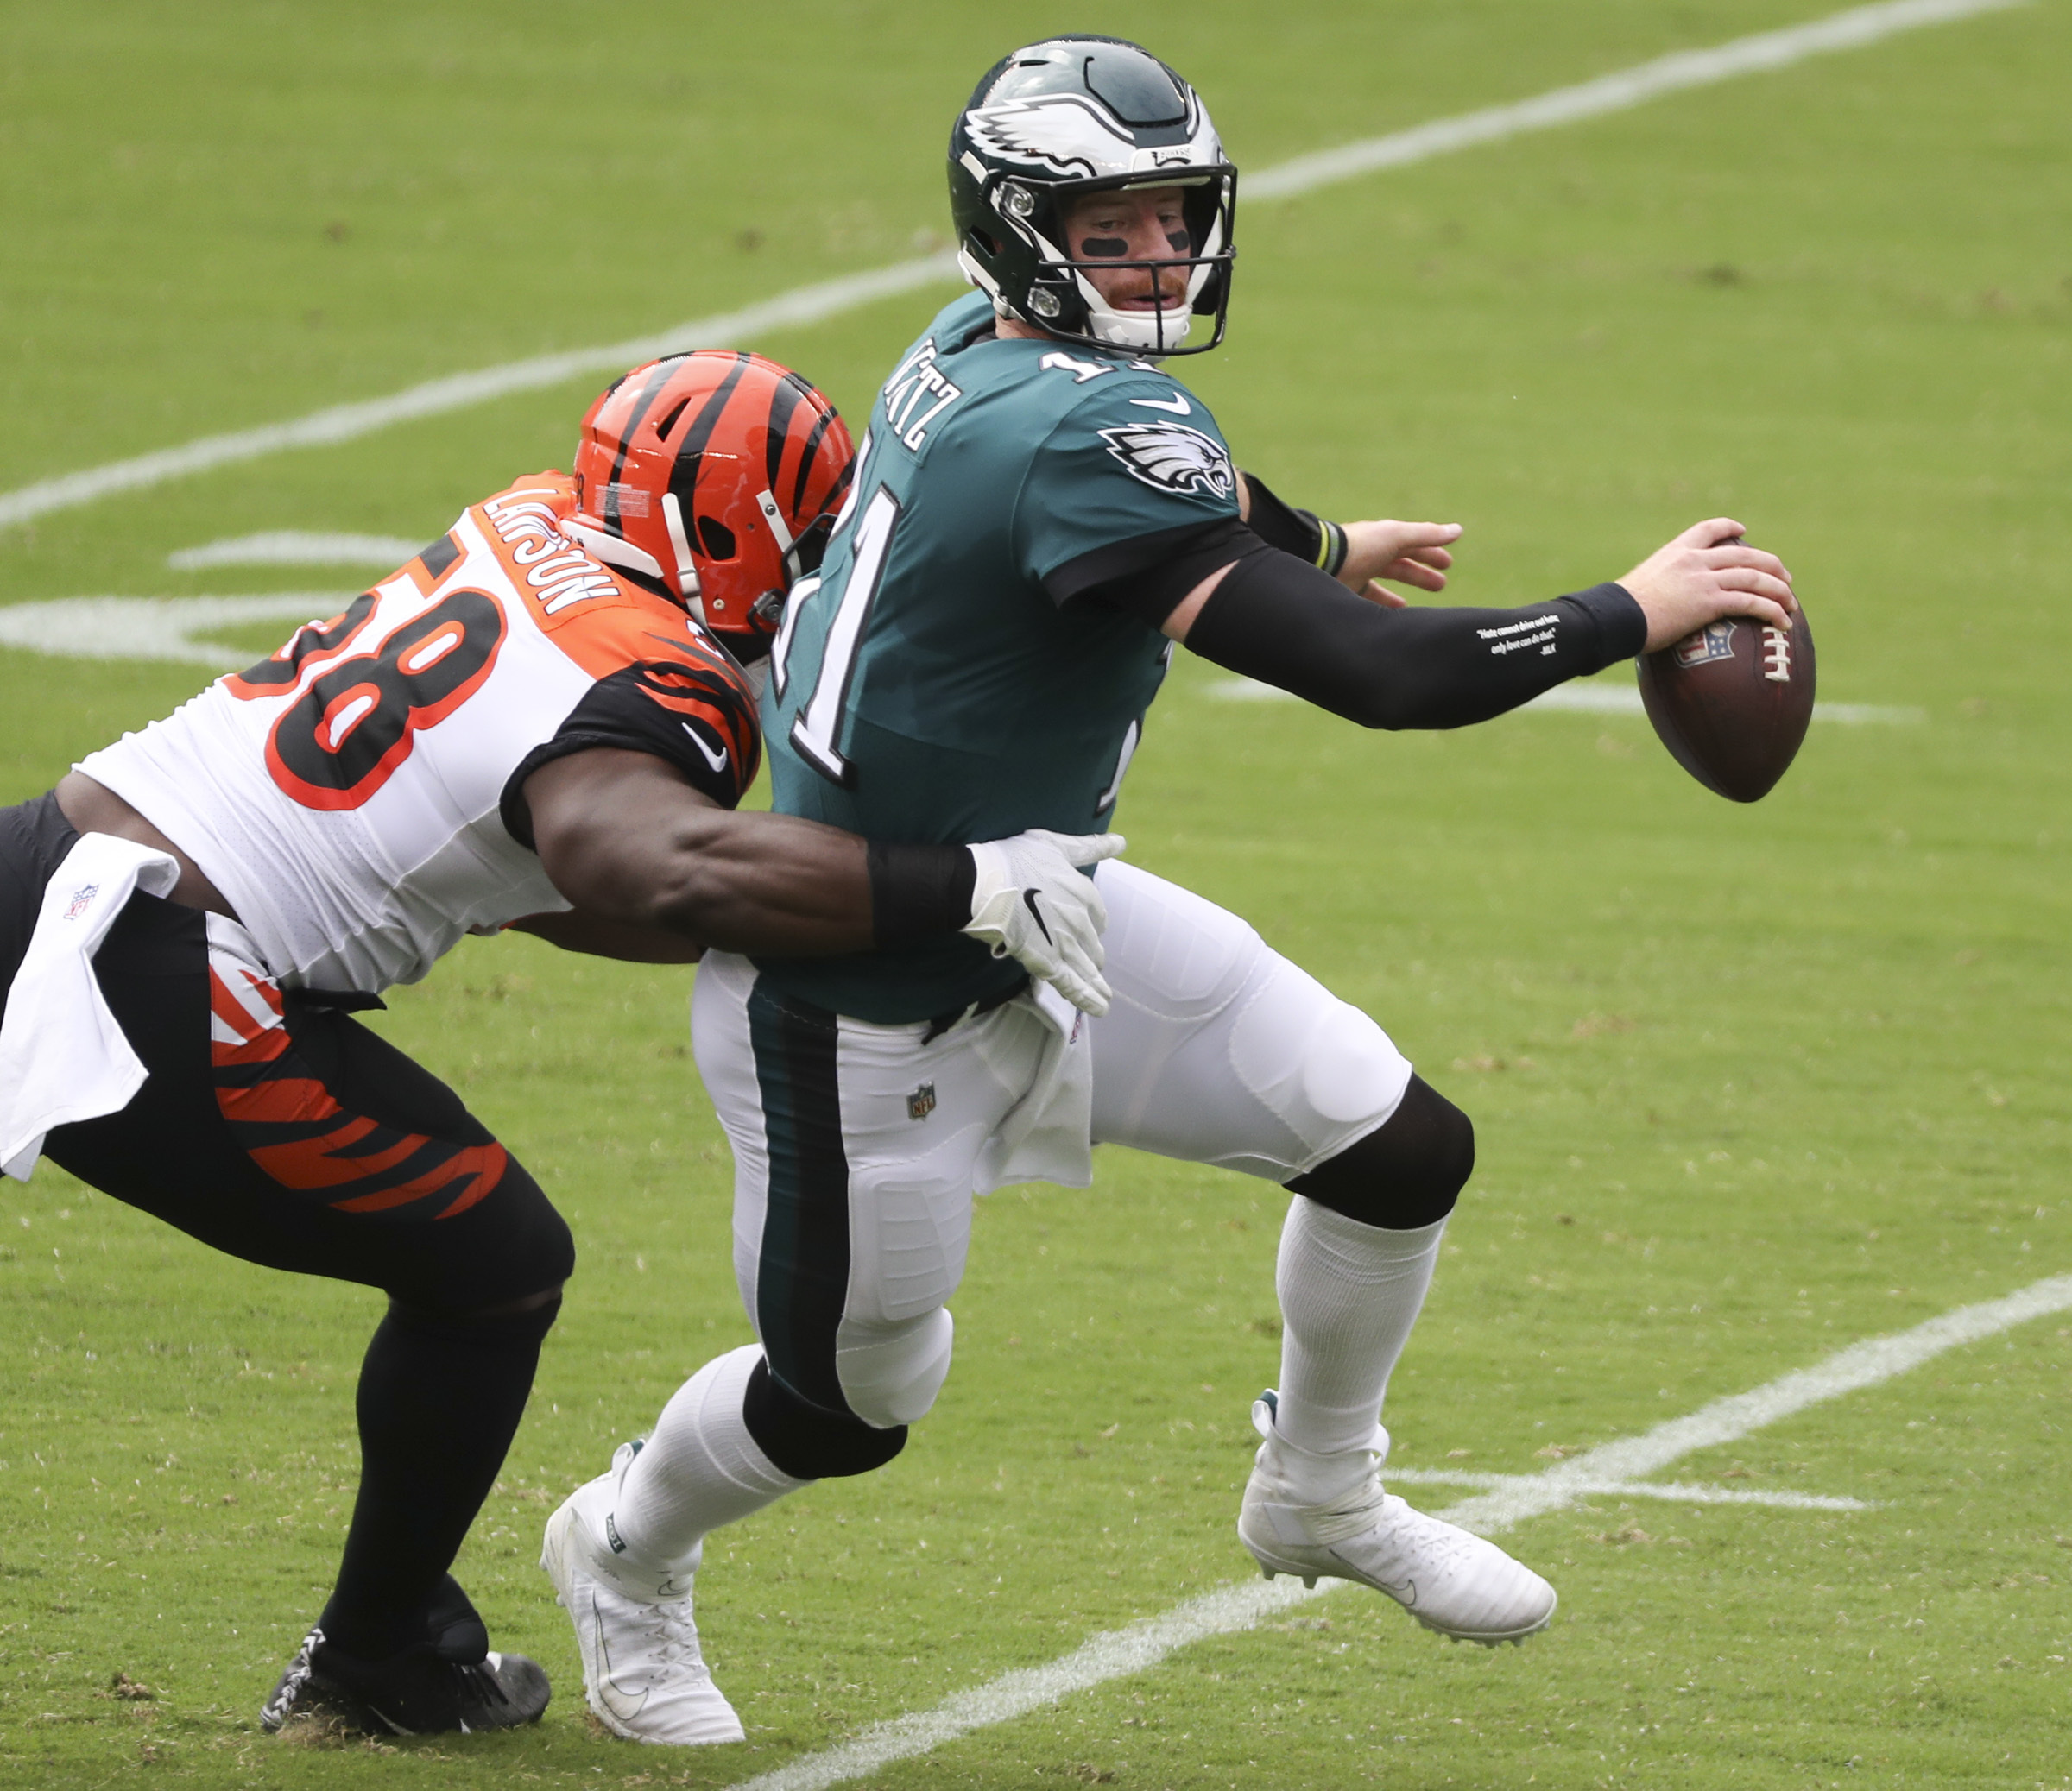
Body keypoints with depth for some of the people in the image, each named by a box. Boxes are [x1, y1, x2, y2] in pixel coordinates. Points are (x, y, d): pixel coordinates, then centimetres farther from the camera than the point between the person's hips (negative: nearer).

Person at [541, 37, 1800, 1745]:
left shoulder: (975, 358, -3)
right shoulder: (1084, 431, -32)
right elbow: (1375, 675, -36)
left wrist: (1318, 541, 42)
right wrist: (1636, 613, -25)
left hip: (1037, 909, 9)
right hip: (871, 1010, -9)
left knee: (1405, 1153, 6)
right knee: (855, 1399, 12)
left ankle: (1321, 1494, 32)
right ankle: (627, 1555, 44)